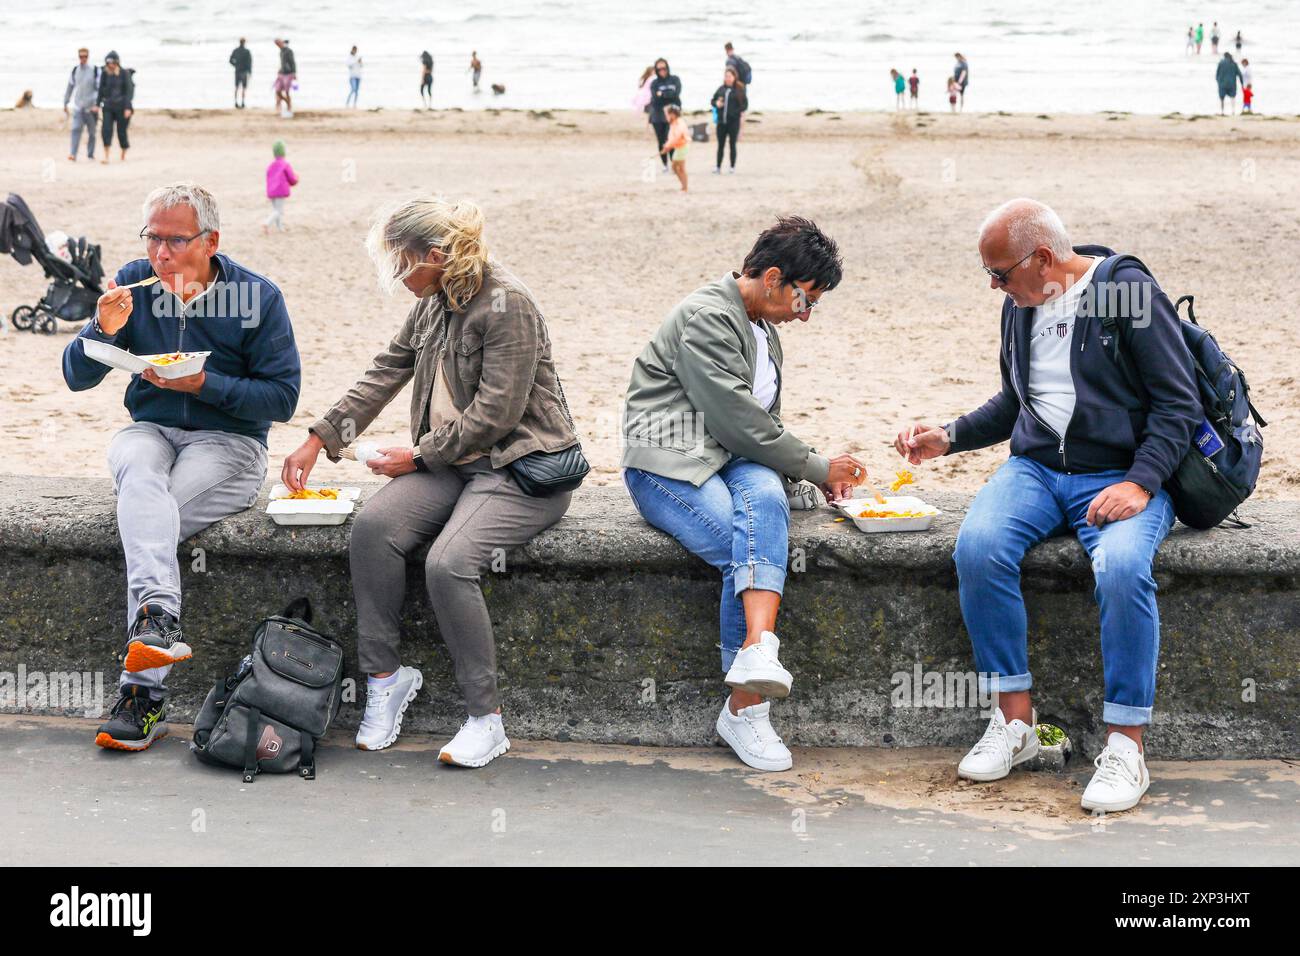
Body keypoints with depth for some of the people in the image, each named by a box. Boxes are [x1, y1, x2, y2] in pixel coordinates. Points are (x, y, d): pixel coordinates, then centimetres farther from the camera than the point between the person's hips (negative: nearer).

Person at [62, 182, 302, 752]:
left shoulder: (258, 296, -6)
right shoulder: (134, 282, 2)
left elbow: (282, 398, -7)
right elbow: (77, 378, 3)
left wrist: (204, 384, -19)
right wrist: (104, 330, -18)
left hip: (229, 441, -3)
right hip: (148, 431, 3)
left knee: (145, 513, -30)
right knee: (141, 477, -35)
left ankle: (142, 691, -35)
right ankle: (159, 615, -54)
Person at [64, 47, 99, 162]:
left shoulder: (95, 71, -4)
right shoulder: (75, 71, 8)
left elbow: (99, 88, -7)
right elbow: (70, 87, 17)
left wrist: (97, 105, -17)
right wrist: (65, 104, 18)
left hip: (91, 108, -2)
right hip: (78, 106, 2)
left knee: (91, 132, 7)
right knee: (76, 129, -12)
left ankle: (90, 154, 20)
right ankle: (73, 154, -17)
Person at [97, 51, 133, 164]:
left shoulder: (125, 74, -6)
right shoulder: (105, 74, 3)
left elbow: (129, 91, -8)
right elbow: (101, 90, 11)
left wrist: (128, 108, -14)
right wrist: (97, 105, 8)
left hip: (122, 107, -3)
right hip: (108, 106, 3)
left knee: (122, 131, 2)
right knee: (106, 129, -12)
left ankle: (124, 155, 24)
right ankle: (106, 156, -13)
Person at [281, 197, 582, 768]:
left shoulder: (506, 304, -17)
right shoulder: (432, 304, 9)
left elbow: (494, 416, -18)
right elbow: (384, 375, 18)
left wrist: (418, 455, -9)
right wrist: (318, 440, 13)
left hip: (521, 468, -7)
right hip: (452, 464, 7)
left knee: (449, 560, -30)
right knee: (372, 526, -20)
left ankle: (487, 720, -16)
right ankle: (385, 675, -7)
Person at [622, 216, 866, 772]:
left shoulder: (764, 332, 22)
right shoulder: (706, 318, -9)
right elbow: (738, 420, -15)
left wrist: (812, 474, 12)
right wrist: (816, 468, -5)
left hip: (734, 459, 6)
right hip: (668, 464, -6)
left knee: (766, 499, -32)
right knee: (746, 548, -32)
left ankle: (756, 652, -49)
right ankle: (746, 707, -32)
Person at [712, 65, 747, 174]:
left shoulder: (739, 90, -4)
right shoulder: (721, 89, 7)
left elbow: (745, 104, -2)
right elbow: (713, 100, 16)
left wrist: (741, 111, -19)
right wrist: (716, 103, -5)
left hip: (734, 121, -3)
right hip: (721, 121, 3)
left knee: (733, 144, 5)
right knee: (720, 144, 9)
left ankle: (732, 166, 14)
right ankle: (718, 166, 17)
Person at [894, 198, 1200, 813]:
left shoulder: (1130, 292, -6)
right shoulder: (1020, 307, 14)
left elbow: (1178, 404, -7)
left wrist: (1139, 483, -19)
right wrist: (949, 437, 14)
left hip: (1120, 477, -5)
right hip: (1035, 468, 5)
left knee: (1122, 566, -36)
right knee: (978, 545, -27)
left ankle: (1125, 745, -24)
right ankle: (1015, 720, -17)